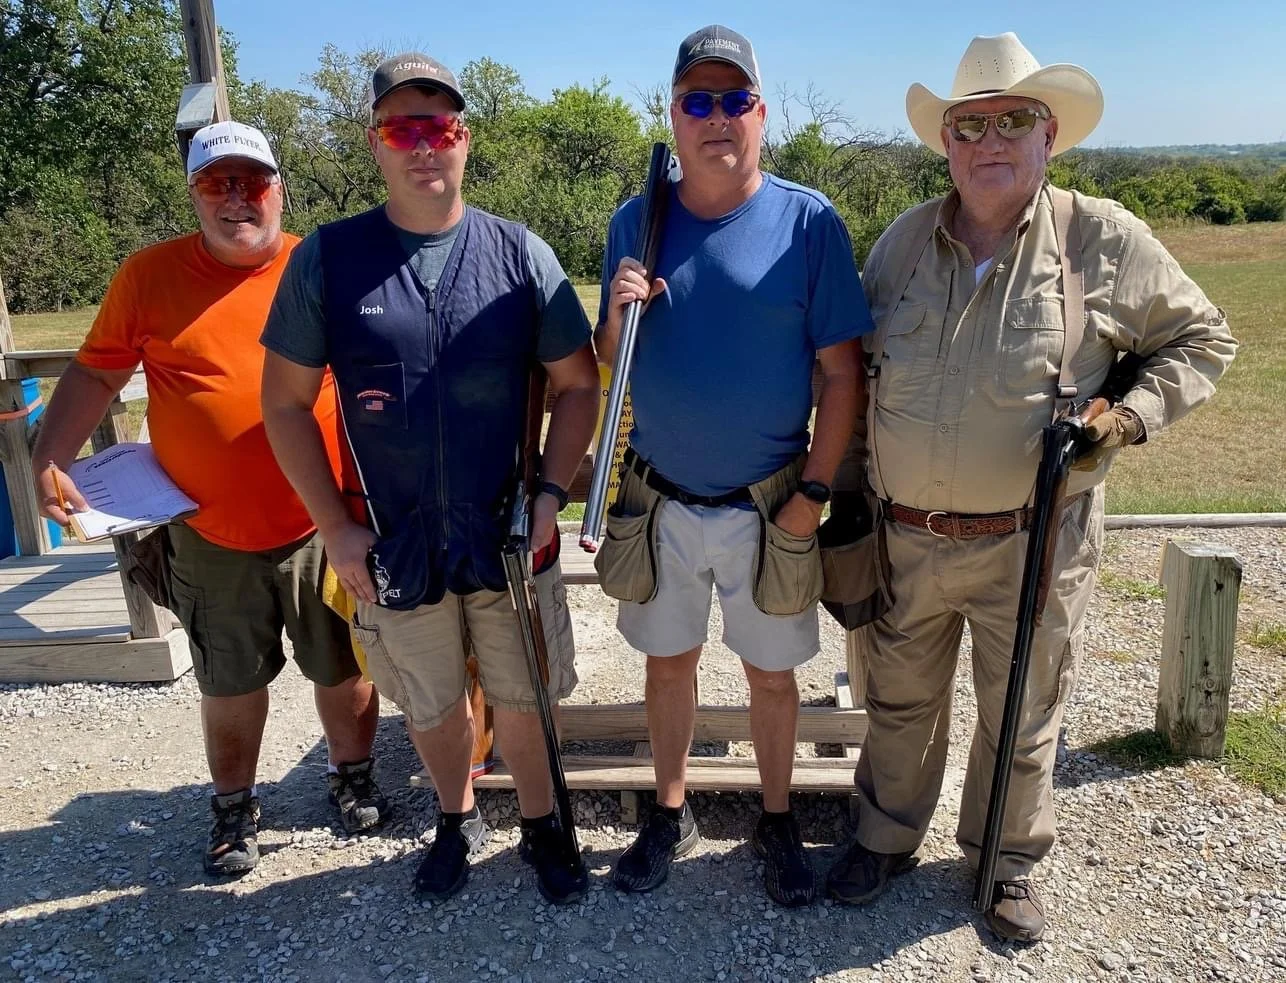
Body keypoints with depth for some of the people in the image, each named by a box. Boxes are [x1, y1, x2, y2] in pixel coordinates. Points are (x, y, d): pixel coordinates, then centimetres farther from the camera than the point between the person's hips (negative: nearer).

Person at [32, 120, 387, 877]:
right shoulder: (150, 275, -1)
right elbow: (96, 373, 5)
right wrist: (50, 458, -6)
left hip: (323, 525, 0)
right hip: (209, 536, 1)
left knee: (343, 666, 16)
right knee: (231, 683, 16)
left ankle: (355, 777, 40)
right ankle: (235, 807, 37)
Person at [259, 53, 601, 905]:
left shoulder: (519, 253, -4)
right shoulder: (329, 257, -4)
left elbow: (578, 383, 1)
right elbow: (285, 401, 0)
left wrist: (552, 494, -10)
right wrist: (336, 527, -6)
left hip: (510, 539, 0)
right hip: (393, 547, 1)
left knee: (522, 700, 15)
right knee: (432, 707, 20)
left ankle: (541, 827, 41)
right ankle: (457, 820, 48)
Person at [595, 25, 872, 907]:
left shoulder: (808, 221, -8)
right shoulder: (636, 222, 1)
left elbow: (842, 371, -7)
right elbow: (606, 370, 6)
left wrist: (814, 492, -10)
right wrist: (618, 315, -15)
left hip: (769, 507, -2)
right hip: (661, 502, 3)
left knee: (772, 672, 13)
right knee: (669, 663, 17)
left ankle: (778, 821, 37)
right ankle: (670, 815, 38)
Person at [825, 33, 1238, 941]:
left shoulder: (1104, 240, -5)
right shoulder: (904, 241, 3)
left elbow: (1202, 338, 6)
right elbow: (855, 373, 12)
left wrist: (1133, 414, -12)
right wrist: (847, 497, 8)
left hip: (1031, 544, -2)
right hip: (902, 538, 3)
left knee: (1022, 720, 15)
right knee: (899, 703, 18)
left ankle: (1008, 861, 40)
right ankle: (887, 838, 41)